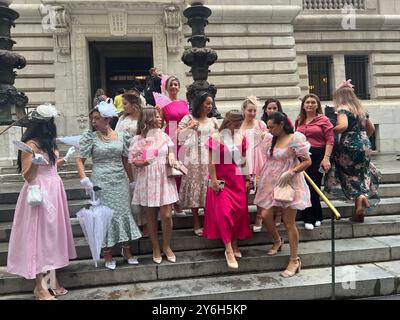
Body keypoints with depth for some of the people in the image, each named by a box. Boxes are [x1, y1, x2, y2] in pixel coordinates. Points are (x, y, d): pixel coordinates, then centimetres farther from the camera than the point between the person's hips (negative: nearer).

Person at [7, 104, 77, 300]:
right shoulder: (30, 145, -14)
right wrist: (34, 162, -30)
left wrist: (65, 159, 27)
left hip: (54, 192, 8)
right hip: (39, 194, -8)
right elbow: (27, 177, -13)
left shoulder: (48, 143, 9)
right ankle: (39, 286, 15)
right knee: (39, 235, 1)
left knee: (53, 234, 14)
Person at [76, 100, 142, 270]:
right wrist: (84, 179, -16)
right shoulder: (89, 137, -3)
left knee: (124, 212, 7)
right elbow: (80, 160, -3)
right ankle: (107, 254, 19)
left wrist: (132, 180, 10)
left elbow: (126, 160, 9)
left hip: (120, 180, 3)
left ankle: (126, 250, 24)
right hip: (101, 181, -2)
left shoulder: (122, 136, 3)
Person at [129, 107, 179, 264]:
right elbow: (132, 161, -2)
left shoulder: (164, 136, 7)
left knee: (166, 215, -2)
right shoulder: (137, 140, -3)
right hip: (147, 181, -2)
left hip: (164, 180, 2)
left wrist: (171, 156, -1)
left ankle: (167, 246, 22)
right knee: (151, 217, 7)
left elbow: (171, 151, 20)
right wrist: (144, 162, -20)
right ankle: (156, 248, 26)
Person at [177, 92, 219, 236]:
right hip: (194, 160, -3)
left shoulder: (213, 120, 16)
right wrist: (189, 127, -13)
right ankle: (196, 224, 11)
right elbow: (178, 135, -2)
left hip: (210, 160, 3)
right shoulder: (188, 118, 5)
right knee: (194, 189, 0)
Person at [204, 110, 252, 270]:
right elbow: (211, 161, -9)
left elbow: (244, 160, 10)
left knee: (240, 211, 5)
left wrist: (247, 179, 9)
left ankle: (235, 245, 22)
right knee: (224, 212, -8)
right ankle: (228, 250, 1)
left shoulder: (241, 137, 6)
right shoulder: (215, 138, -7)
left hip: (237, 180, 5)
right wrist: (213, 180, -14)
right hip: (221, 180, -4)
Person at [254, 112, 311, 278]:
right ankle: (277, 241, 31)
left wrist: (290, 172, -21)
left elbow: (307, 161, -11)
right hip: (270, 183, 6)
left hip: (288, 183, -6)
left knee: (288, 222, -1)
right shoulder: (270, 138, 8)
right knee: (265, 215, -1)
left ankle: (294, 260, 15)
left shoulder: (295, 139, -11)